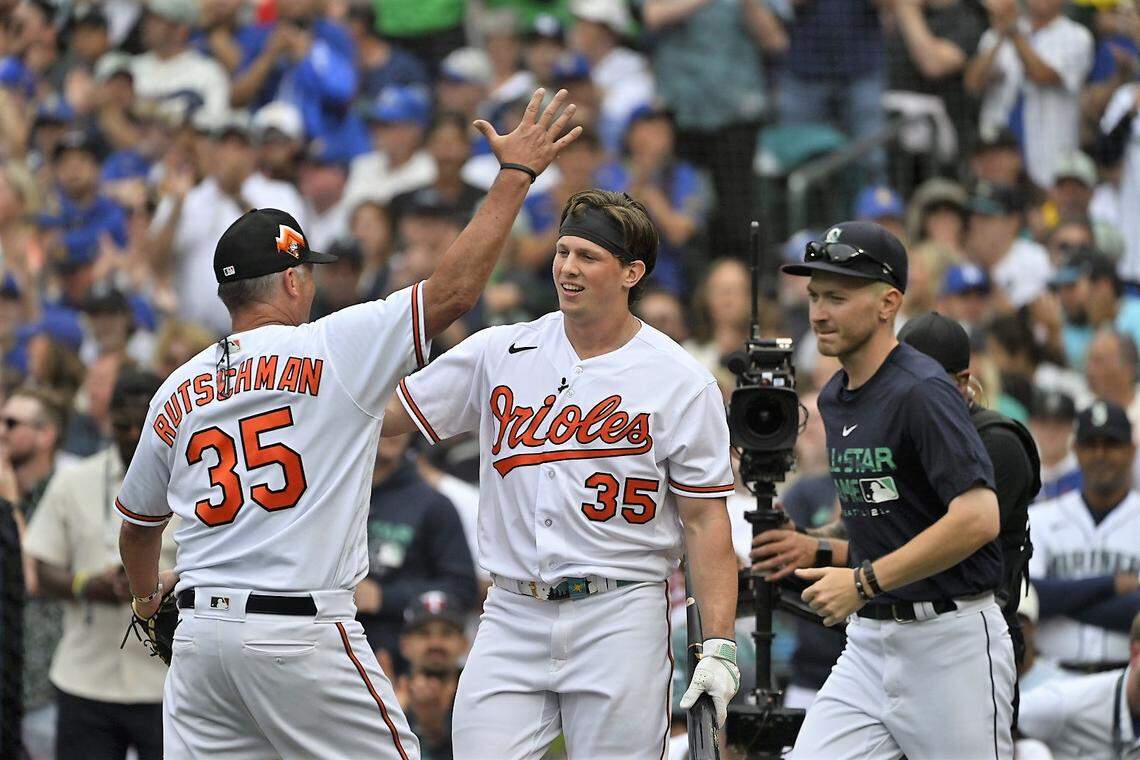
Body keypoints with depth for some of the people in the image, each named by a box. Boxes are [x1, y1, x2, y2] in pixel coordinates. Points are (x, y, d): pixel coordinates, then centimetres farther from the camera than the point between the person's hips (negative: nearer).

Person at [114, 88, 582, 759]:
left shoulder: (178, 391, 12)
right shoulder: (332, 350, -5)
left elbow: (138, 523, 23)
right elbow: (453, 291, -8)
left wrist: (146, 599, 44)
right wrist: (515, 174, -1)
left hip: (201, 629, 5)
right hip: (301, 635, -5)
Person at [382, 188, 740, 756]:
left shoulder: (680, 383, -2)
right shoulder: (499, 353, 7)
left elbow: (706, 522, -3)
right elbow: (381, 414, 10)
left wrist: (718, 647, -10)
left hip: (621, 620, -3)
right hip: (512, 618, 3)